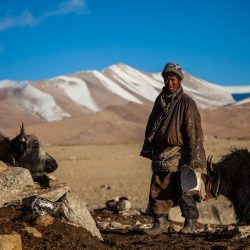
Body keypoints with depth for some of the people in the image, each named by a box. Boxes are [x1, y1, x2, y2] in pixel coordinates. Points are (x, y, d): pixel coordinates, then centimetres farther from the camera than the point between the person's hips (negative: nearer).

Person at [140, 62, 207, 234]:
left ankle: (191, 223, 12)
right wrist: (149, 149, 16)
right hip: (161, 155, 6)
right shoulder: (160, 100, 13)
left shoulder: (187, 103, -8)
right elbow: (151, 126, 21)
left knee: (184, 191, -1)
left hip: (180, 154, -6)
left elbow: (194, 132, -12)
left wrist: (193, 160, -16)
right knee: (158, 190, 4)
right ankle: (161, 223, 12)